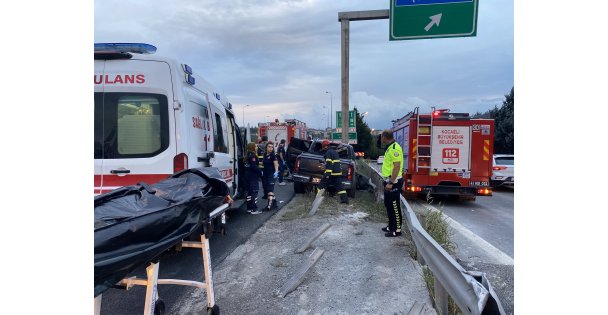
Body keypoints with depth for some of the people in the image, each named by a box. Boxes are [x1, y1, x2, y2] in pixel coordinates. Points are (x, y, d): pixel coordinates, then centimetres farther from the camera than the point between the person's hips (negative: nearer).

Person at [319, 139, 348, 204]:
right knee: (339, 186, 8)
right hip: (338, 172, 8)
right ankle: (345, 199, 2)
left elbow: (328, 164, -19)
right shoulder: (335, 152, 20)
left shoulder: (328, 152, -9)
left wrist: (327, 173, -23)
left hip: (331, 173, -8)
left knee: (322, 184, 2)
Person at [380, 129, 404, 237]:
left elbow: (397, 167, -23)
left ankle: (397, 229, 4)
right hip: (389, 181, 10)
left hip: (393, 182, -10)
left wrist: (391, 183, -24)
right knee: (388, 204, 17)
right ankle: (391, 226, 28)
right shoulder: (390, 147, 14)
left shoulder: (395, 148, -18)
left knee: (394, 206, -3)